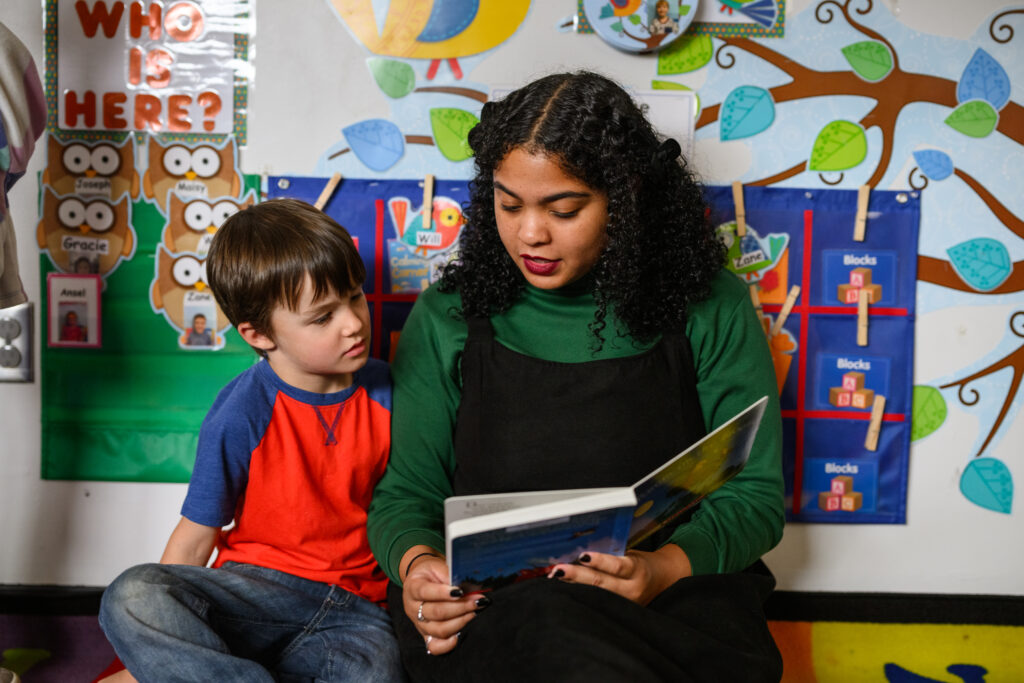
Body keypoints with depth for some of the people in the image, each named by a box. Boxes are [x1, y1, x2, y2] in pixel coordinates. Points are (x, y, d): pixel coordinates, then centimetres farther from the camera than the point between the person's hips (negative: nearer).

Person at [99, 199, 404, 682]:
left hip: (355, 606, 2)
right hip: (257, 588, -1)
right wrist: (149, 640, -7)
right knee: (130, 597, -29)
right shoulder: (239, 416, -9)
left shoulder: (386, 393, 1)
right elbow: (195, 536, -2)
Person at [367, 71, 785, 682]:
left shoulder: (709, 310, 3)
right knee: (552, 626, -36)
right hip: (489, 605, 0)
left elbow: (756, 494, 4)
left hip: (676, 606, 1)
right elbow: (406, 493, 11)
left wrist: (666, 568, -17)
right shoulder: (447, 318, 7)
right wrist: (415, 562, -14)